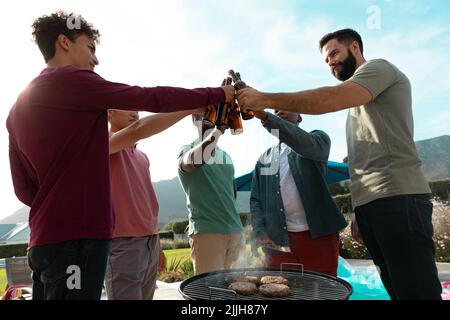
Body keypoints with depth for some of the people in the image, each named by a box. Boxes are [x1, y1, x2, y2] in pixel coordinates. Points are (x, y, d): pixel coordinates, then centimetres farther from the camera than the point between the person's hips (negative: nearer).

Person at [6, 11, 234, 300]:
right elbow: (153, 98, -9)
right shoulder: (70, 80, -7)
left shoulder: (19, 106, 17)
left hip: (45, 239, 9)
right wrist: (218, 94, 1)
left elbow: (23, 187, 17)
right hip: (77, 236, -9)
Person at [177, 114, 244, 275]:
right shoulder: (187, 150, -2)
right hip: (206, 232, -6)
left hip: (234, 231, 6)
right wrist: (220, 128, -36)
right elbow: (195, 160, -29)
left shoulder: (226, 156, 16)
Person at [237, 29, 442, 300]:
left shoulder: (379, 68, 2)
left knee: (416, 290, -8)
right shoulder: (358, 103, 28)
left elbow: (331, 99, -19)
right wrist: (359, 213, 14)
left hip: (397, 197, -9)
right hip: (368, 202, 9)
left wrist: (265, 99, -16)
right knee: (398, 288, 10)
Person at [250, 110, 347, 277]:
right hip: (277, 241, 3)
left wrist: (264, 117, -31)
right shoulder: (264, 158, 16)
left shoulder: (318, 139, 6)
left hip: (317, 236, -2)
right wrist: (260, 232, -5)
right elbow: (256, 200, 13)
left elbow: (305, 143, -19)